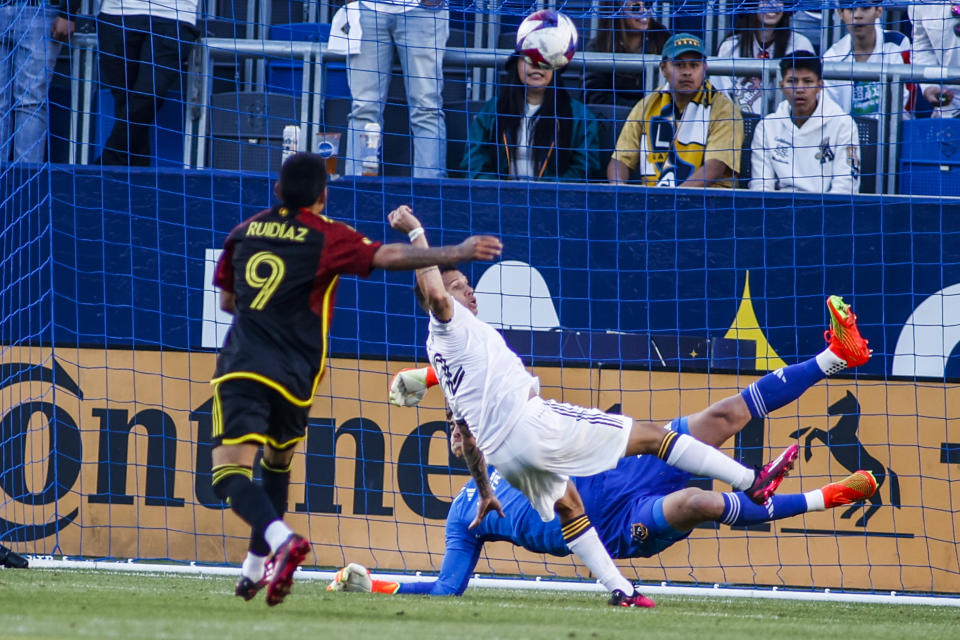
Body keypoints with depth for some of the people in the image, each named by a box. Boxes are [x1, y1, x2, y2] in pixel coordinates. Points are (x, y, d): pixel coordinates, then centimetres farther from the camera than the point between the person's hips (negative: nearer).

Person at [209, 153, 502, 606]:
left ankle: (280, 540, -36)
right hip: (293, 377, 0)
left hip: (240, 368, 0)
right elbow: (389, 257, -11)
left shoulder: (244, 232, 12)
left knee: (230, 475, -10)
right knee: (277, 462, 25)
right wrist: (458, 253, -9)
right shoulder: (327, 237, 1)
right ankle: (256, 568, 23)